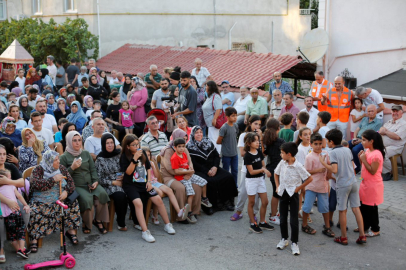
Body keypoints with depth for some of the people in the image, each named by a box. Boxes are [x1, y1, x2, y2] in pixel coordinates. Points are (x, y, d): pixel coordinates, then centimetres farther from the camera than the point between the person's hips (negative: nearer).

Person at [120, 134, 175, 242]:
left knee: (158, 199, -8)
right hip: (131, 185, -5)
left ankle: (167, 225, 9)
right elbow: (128, 172, -16)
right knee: (138, 203, -28)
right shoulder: (124, 157, -6)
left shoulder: (142, 153, 8)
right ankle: (145, 232, -28)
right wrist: (135, 159, -25)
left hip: (143, 183, 5)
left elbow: (148, 168, 16)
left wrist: (149, 181, 4)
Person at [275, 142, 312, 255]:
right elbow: (276, 174, 16)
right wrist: (277, 186, 7)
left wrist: (298, 188, -11)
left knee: (294, 220, -1)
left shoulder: (298, 166, -17)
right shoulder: (282, 163, -1)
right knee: (283, 218, 13)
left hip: (293, 194, -5)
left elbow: (310, 178, -15)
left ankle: (294, 243, 9)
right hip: (283, 193, 5)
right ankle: (284, 239, 28)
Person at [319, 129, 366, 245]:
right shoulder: (348, 150, 8)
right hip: (353, 182, 6)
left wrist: (323, 162, -11)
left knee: (342, 211, 5)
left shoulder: (333, 153, -11)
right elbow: (352, 166, 12)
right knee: (356, 209, 9)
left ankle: (343, 238, 14)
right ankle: (362, 236, 8)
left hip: (342, 185, -5)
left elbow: (335, 170, -20)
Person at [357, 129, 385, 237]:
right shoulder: (367, 151, 5)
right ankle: (364, 226, 32)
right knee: (363, 206, 18)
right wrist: (361, 158, -3)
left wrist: (364, 160, -24)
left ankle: (375, 229, 17)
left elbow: (372, 171, -24)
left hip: (373, 185, -9)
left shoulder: (376, 154, -23)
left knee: (371, 208, 3)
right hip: (365, 183, 9)